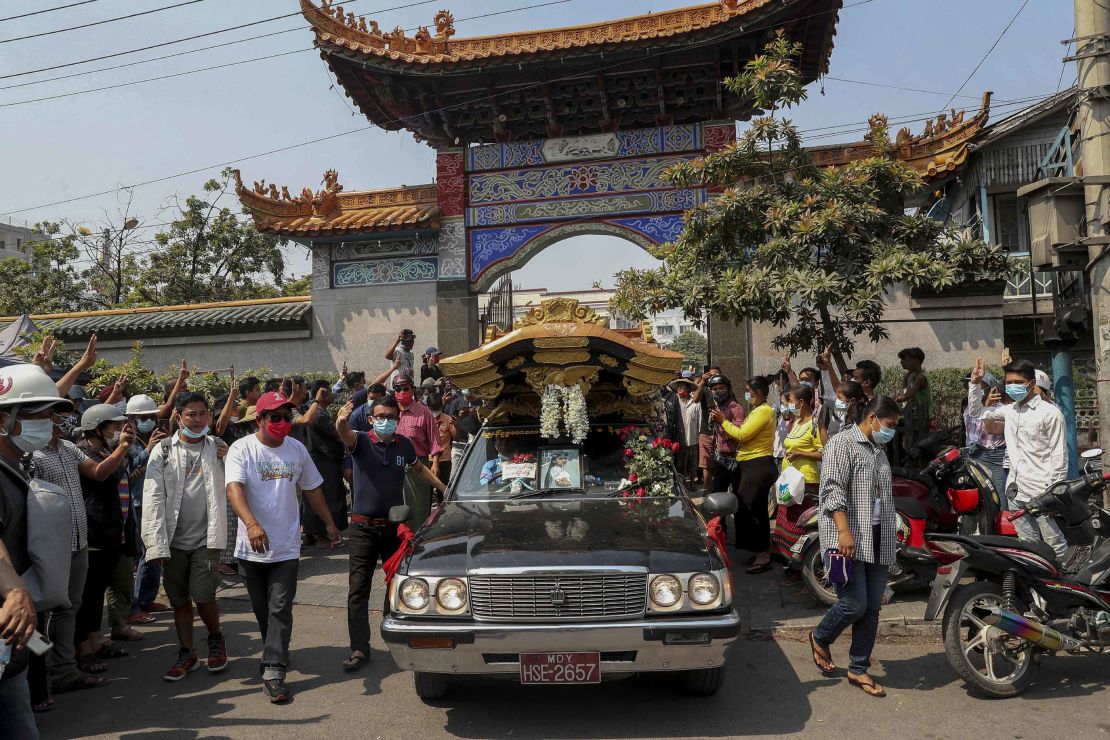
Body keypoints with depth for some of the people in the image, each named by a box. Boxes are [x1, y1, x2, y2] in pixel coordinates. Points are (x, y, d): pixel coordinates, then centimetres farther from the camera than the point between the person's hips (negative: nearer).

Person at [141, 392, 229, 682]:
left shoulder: (217, 448, 4)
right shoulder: (163, 450, 1)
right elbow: (153, 498, -3)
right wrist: (157, 542, -9)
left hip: (206, 538, -1)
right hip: (174, 539, 1)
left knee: (203, 596, -7)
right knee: (179, 600, 10)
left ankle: (215, 638, 22)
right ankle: (187, 653, 27)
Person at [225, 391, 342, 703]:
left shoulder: (297, 449, 3)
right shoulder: (241, 449, -9)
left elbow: (312, 488, 14)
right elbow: (234, 488, -24)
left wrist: (330, 523, 16)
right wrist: (252, 524, -40)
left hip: (286, 547, 1)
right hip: (251, 546, -1)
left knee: (280, 609, -4)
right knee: (261, 609, 15)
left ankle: (273, 672, -3)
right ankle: (275, 653, 38)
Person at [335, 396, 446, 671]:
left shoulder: (404, 445, 2)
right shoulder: (361, 441, -8)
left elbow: (419, 468, 22)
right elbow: (344, 434, -31)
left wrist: (443, 488, 19)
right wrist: (342, 421, -54)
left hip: (395, 525, 3)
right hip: (363, 526, -3)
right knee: (358, 589, -5)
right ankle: (360, 649, 1)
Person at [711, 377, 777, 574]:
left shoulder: (764, 411, -15)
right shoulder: (756, 411, 17)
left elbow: (742, 435, -20)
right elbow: (745, 436, 13)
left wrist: (724, 421, -9)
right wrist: (724, 422, 6)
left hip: (759, 466, -11)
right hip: (752, 466, 11)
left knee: (753, 510, -6)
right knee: (754, 509, 16)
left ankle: (763, 556, 1)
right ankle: (760, 552, 26)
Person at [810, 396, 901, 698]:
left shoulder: (879, 451, 20)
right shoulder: (842, 443, -7)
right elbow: (833, 489, -17)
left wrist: (891, 538, 26)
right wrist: (845, 531, -25)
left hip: (877, 542, 8)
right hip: (848, 541, -8)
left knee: (872, 608, 6)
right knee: (854, 605, -10)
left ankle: (858, 669, 17)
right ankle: (820, 639, 18)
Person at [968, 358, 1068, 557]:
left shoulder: (1050, 412, -9)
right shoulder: (1009, 410, 9)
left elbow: (1059, 456, -10)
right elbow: (976, 412, 21)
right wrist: (975, 383, 9)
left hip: (1042, 493, -6)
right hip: (1016, 491, 6)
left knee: (1055, 547, 2)